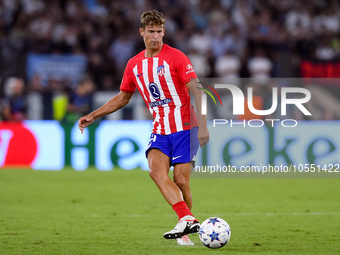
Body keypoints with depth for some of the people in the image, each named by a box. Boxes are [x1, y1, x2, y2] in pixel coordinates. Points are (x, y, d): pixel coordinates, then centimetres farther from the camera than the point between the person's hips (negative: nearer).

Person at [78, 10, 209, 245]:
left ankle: (185, 233, 11)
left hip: (184, 128, -4)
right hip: (160, 130, 4)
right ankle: (188, 220, -34)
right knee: (156, 170, -23)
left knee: (181, 181, -8)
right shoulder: (134, 65, 9)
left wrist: (202, 124, -24)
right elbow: (123, 97, 23)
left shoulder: (175, 57, -8)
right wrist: (93, 116, 19)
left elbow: (196, 90, -14)